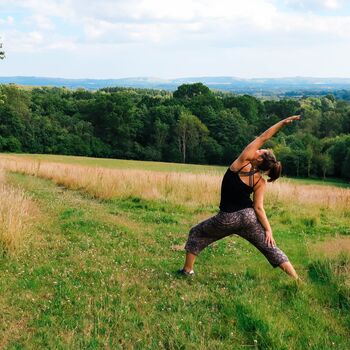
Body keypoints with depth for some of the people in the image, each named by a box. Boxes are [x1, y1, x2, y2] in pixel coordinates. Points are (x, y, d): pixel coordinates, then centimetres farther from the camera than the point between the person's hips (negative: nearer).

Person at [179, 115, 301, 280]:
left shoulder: (242, 162, -13)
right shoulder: (260, 182, -7)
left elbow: (262, 138, -10)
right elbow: (258, 208, -11)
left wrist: (283, 122, -11)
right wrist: (268, 229, -5)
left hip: (227, 218, -2)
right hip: (248, 217, 2)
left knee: (196, 234, 19)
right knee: (271, 248, 9)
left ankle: (187, 270, 19)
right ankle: (297, 280, 3)